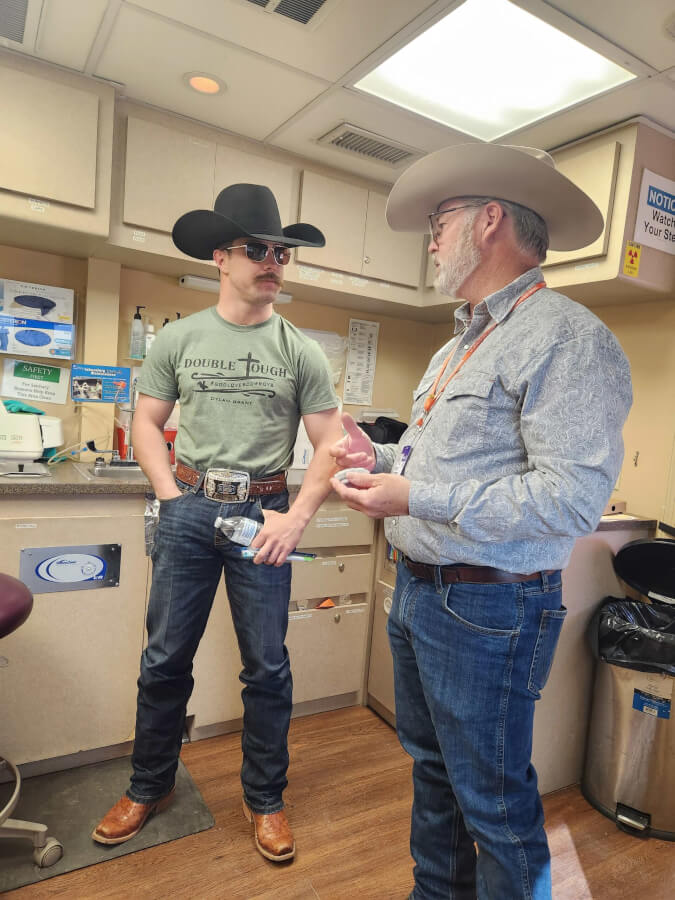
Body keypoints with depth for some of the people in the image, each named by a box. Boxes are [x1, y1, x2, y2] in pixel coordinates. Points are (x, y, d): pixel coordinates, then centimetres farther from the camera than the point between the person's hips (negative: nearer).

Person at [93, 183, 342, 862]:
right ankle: (150, 786, 36)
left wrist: (297, 517, -9)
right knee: (165, 659, 12)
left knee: (267, 667, 8)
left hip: (263, 514, -1)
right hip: (189, 509, 1)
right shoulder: (178, 339, 5)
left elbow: (329, 444, 1)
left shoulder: (300, 352, 2)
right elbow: (146, 423, 9)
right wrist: (173, 498, -2)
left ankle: (265, 800, 30)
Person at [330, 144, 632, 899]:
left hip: (486, 609, -9)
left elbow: (572, 497, -25)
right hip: (416, 587, 9)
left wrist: (417, 498, -26)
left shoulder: (565, 338, -15)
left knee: (493, 799, 9)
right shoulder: (457, 348, 15)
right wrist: (379, 460, 5)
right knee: (431, 768, 24)